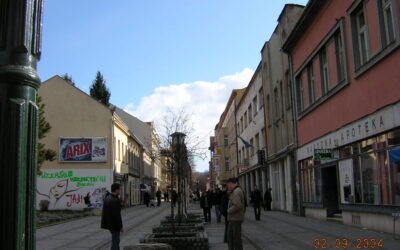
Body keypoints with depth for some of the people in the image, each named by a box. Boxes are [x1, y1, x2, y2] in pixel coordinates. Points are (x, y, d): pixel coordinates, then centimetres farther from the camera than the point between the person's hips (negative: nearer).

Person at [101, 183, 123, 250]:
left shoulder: (106, 197, 4)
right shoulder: (115, 201, -24)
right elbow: (117, 215, -23)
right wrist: (121, 226, -16)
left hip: (109, 223, 9)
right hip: (114, 224, -9)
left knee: (116, 239, 21)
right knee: (115, 241, 1)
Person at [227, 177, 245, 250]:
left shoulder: (236, 192, -19)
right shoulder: (235, 191, 14)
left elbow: (237, 205, -28)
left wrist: (229, 211, -14)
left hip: (236, 219, -10)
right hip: (232, 219, 10)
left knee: (236, 238, -2)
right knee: (230, 237, 17)